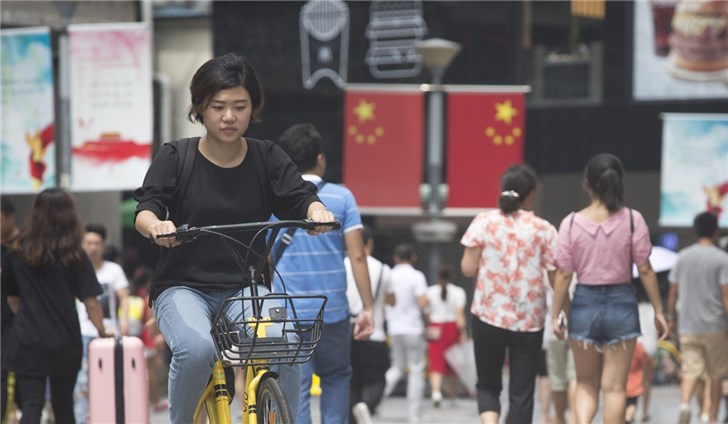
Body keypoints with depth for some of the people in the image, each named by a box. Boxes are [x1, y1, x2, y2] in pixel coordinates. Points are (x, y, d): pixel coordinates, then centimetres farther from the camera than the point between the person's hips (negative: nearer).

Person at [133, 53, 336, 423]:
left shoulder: (267, 158, 5)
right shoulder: (175, 157, 0)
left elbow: (299, 196, -8)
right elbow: (145, 209, -12)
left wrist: (316, 210, -33)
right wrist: (156, 225, -37)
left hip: (247, 288, 2)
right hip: (183, 287, -2)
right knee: (196, 349, -33)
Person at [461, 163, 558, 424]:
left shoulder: (483, 222, -2)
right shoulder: (543, 229, -3)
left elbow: (468, 269, -4)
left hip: (488, 315, 1)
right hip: (529, 320, -1)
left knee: (488, 385, 15)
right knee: (521, 393, 6)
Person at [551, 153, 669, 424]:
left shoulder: (572, 223, -6)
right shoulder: (632, 220, -7)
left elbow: (563, 275, -4)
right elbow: (645, 270, -5)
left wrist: (556, 314, 6)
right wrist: (658, 311, 4)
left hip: (585, 303, 1)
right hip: (622, 304, -1)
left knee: (586, 384, 15)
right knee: (614, 387, 6)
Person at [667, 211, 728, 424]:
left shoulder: (683, 257, 4)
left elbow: (673, 292, 7)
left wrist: (673, 319, 17)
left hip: (687, 326, 2)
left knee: (690, 370, 0)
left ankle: (684, 403, -27)